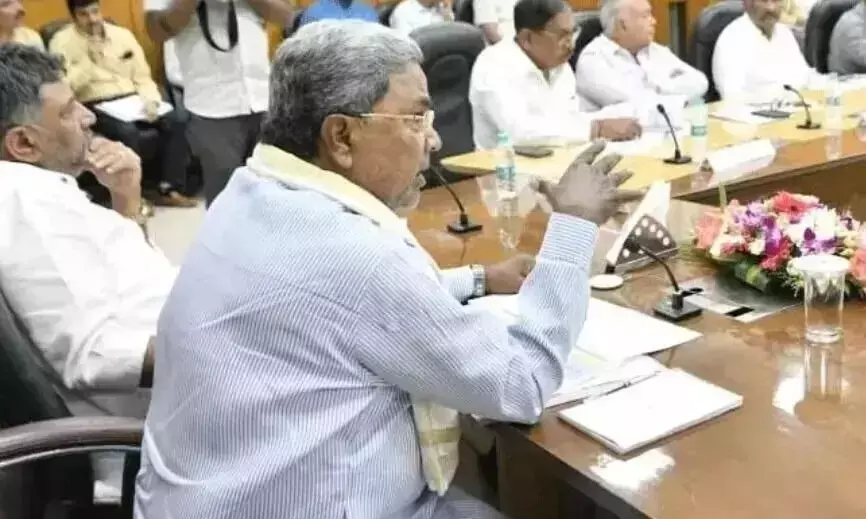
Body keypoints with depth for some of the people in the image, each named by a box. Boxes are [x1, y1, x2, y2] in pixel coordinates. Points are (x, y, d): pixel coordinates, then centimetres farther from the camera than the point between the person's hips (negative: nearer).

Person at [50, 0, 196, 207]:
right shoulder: (62, 41, -2)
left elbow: (143, 77, 10)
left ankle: (168, 189, -14)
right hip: (94, 106, -5)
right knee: (128, 132, -34)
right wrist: (90, 59, -18)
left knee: (173, 120, -20)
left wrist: (150, 100, -9)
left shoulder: (122, 34, 12)